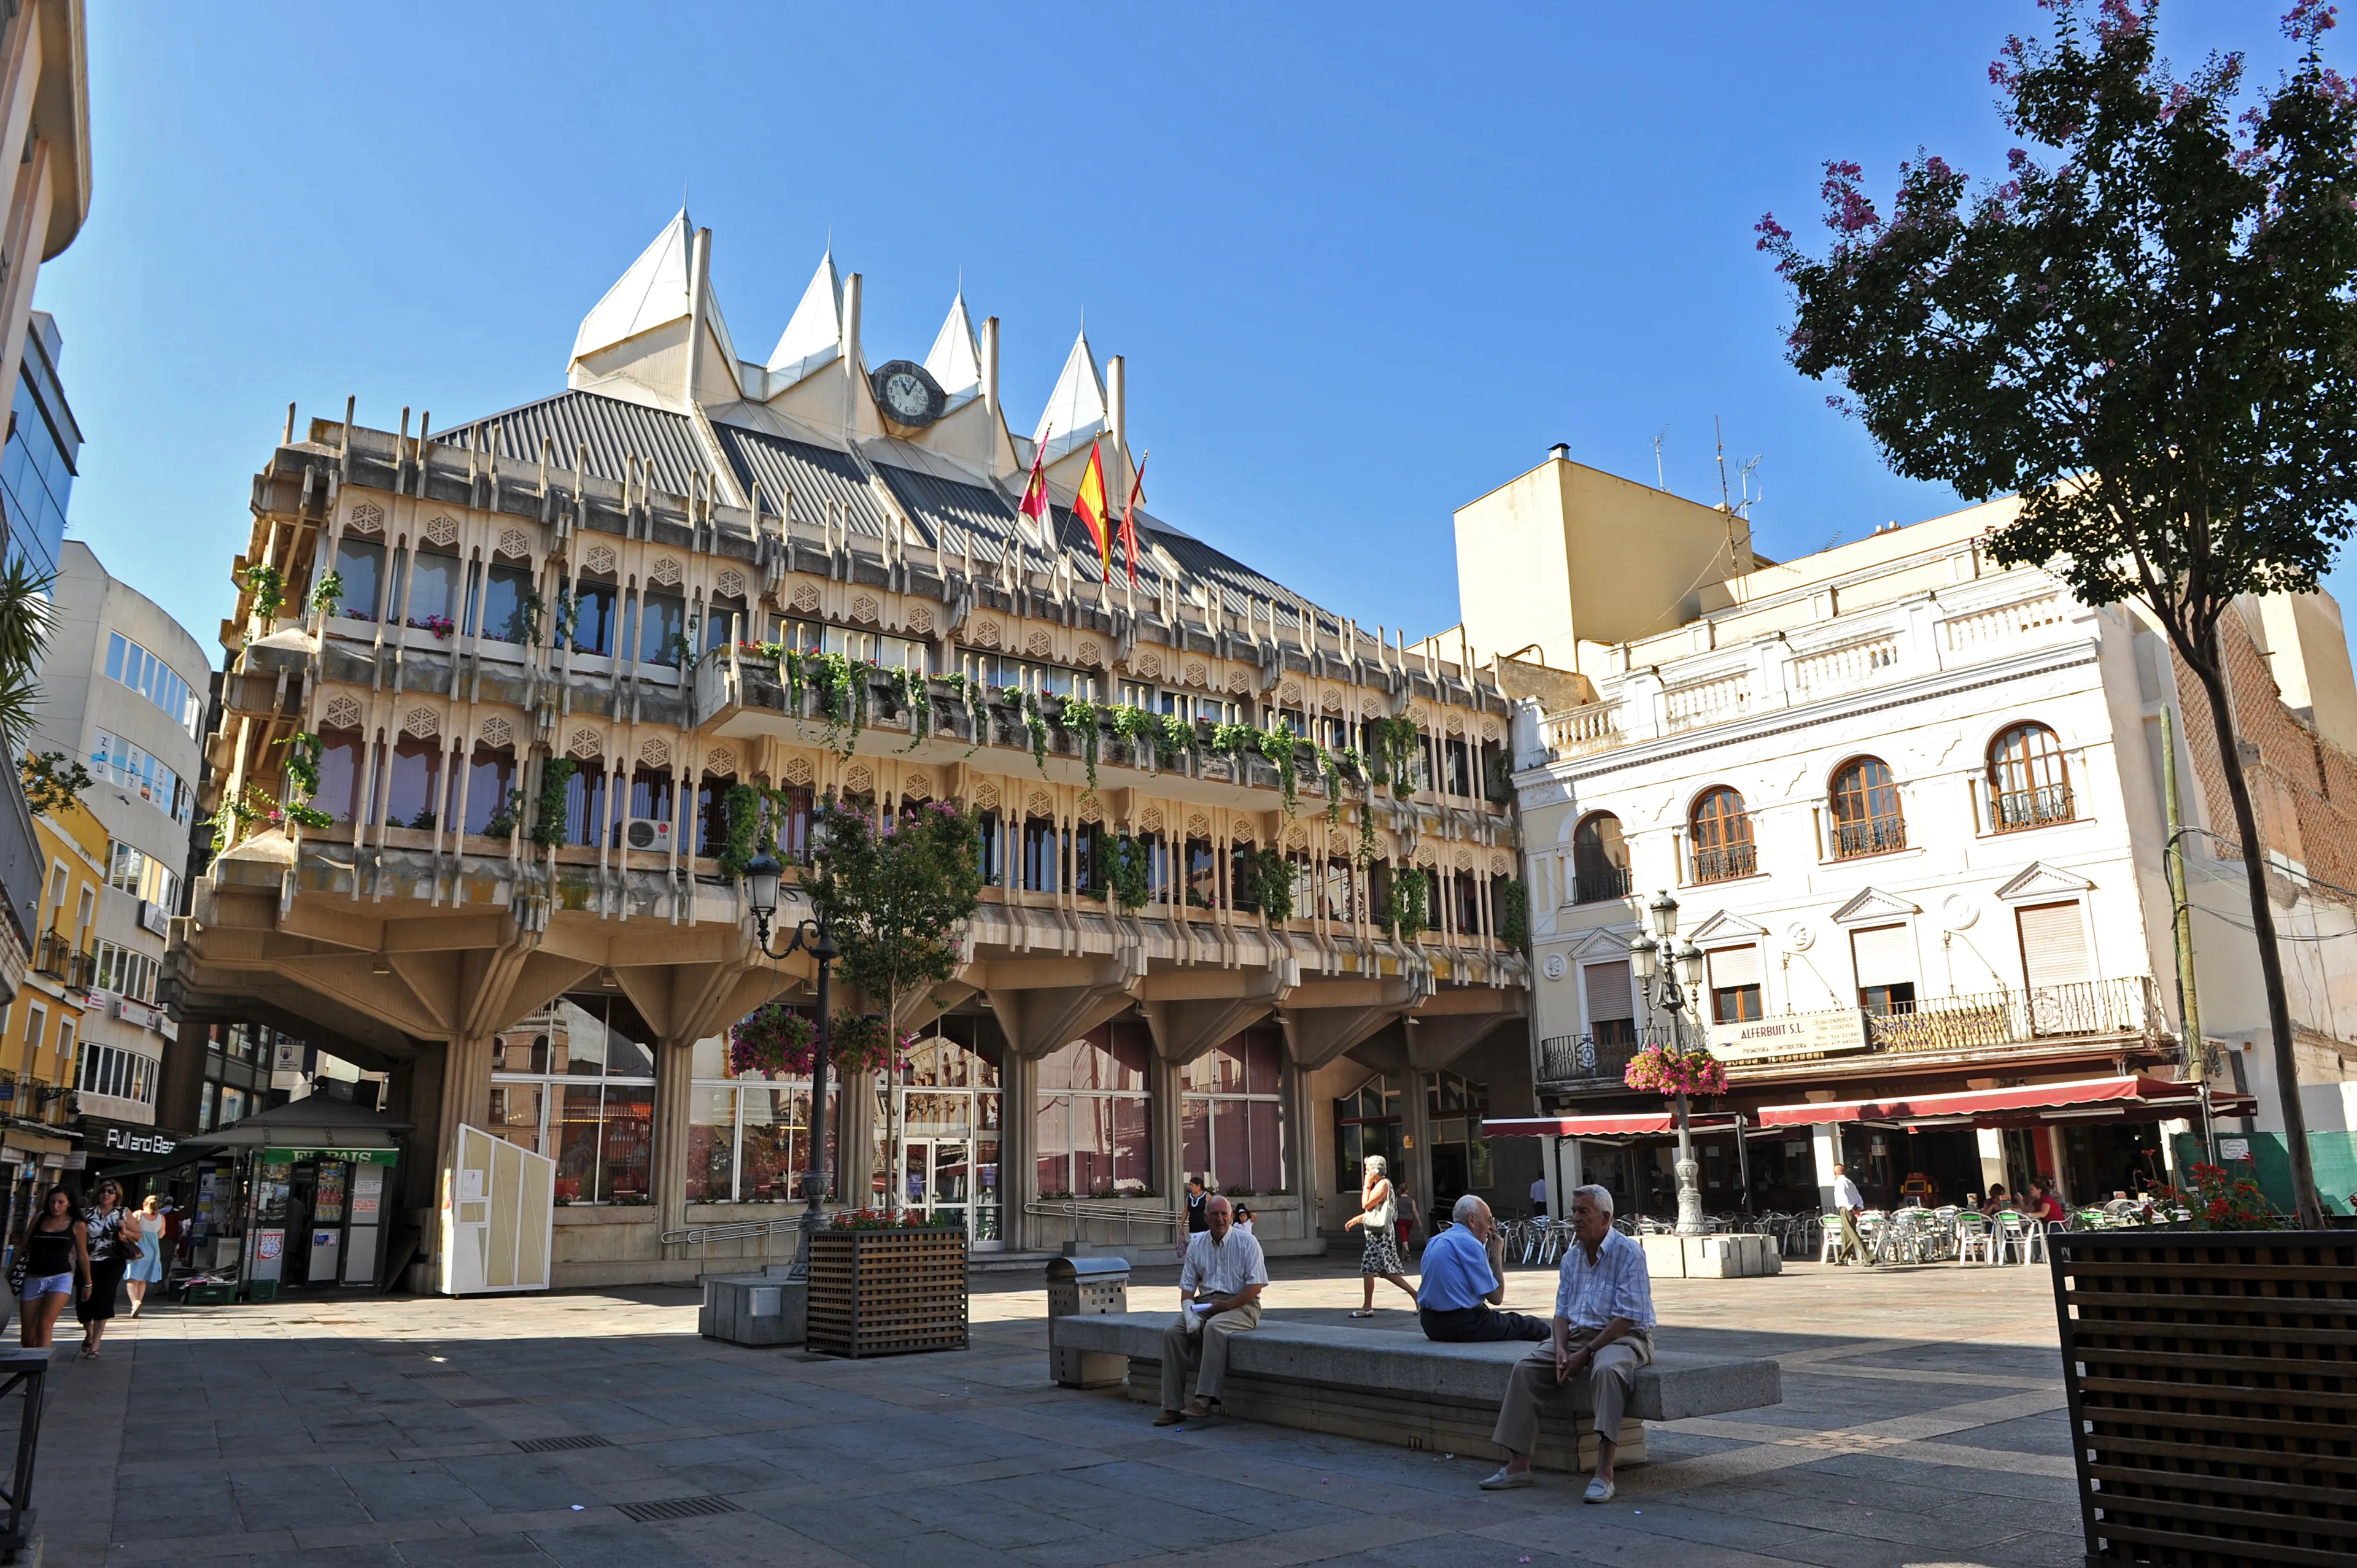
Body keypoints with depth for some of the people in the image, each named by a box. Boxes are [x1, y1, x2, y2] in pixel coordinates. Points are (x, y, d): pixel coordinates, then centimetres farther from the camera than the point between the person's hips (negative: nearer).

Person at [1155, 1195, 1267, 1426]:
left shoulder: (1246, 1242, -3)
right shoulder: (1196, 1245, 9)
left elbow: (1255, 1286, -8)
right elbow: (1187, 1288, 8)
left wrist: (1226, 1305, -17)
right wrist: (1190, 1316, -11)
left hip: (1240, 1305, -5)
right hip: (1205, 1303, 5)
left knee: (1214, 1328, -35)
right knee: (1172, 1333, -18)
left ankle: (1205, 1399, -36)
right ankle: (1172, 1406, -18)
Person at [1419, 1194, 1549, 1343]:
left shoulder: (1435, 1242, 13)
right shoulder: (1470, 1243, -14)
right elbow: (1496, 1297, -10)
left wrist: (1490, 1253, 15)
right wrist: (1497, 1255, 1)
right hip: (1464, 1325, -9)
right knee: (1538, 1329, 0)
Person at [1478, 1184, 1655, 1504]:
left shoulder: (1628, 1253, -12)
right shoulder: (1572, 1256, 11)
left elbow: (1627, 1318, -17)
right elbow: (1562, 1311, 12)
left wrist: (1586, 1353, -20)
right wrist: (1561, 1349, -9)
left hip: (1623, 1337, -7)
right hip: (1578, 1335, 7)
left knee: (1606, 1369, -38)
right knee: (1526, 1368, -11)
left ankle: (1604, 1473, -40)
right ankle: (1518, 1464, -11)